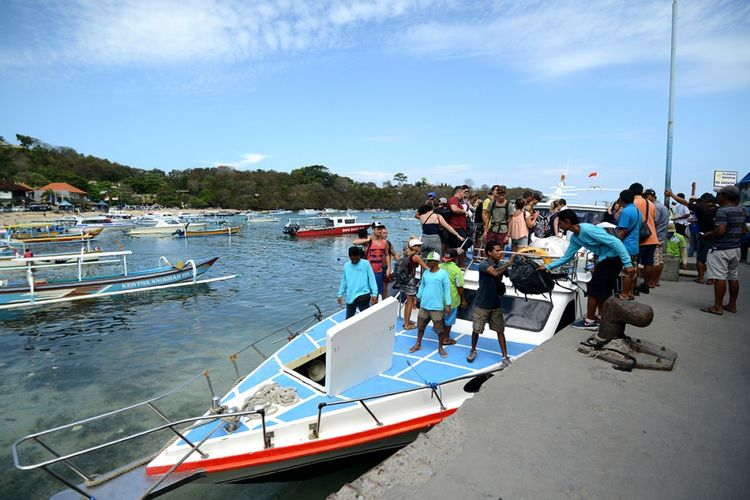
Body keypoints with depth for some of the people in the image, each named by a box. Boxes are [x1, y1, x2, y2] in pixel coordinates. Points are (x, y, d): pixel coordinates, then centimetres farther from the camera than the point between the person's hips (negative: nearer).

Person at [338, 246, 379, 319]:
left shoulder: (366, 263, -4)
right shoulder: (346, 265, 9)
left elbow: (372, 279, -5)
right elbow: (344, 280, 17)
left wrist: (374, 293, -11)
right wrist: (340, 294, 16)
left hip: (363, 296, -4)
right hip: (350, 297, 4)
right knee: (348, 319, 11)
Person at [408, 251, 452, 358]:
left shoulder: (443, 274, -12)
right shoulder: (425, 273, 2)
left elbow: (447, 289, -9)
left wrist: (448, 305, -10)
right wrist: (417, 297, 10)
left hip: (437, 307, -4)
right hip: (424, 305, 4)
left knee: (440, 329, 6)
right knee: (421, 326, 15)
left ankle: (440, 347, 24)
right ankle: (418, 344, 32)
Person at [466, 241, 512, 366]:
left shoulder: (500, 265, 4)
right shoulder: (484, 264, -17)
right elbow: (495, 273, -35)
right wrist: (509, 263, -33)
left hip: (496, 304, 5)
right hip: (482, 304, -5)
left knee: (500, 330, 5)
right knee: (476, 329, 8)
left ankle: (505, 357, 12)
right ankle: (473, 350, 30)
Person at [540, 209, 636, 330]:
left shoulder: (587, 229, -23)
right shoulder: (574, 238, 7)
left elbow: (616, 242, -25)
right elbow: (566, 257, 17)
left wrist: (627, 264, -27)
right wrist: (548, 267, 15)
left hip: (613, 258, -9)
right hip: (605, 259, 9)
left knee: (594, 289, -2)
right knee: (602, 291, 17)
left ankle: (589, 322, 9)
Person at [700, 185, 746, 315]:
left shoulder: (722, 211, -16)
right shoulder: (740, 211, 12)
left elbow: (720, 230, -25)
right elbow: (743, 230, 18)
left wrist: (705, 236, -11)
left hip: (721, 249, -9)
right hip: (735, 248, 9)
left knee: (719, 278, -6)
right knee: (733, 277, 15)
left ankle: (717, 307, -4)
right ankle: (732, 305, 23)